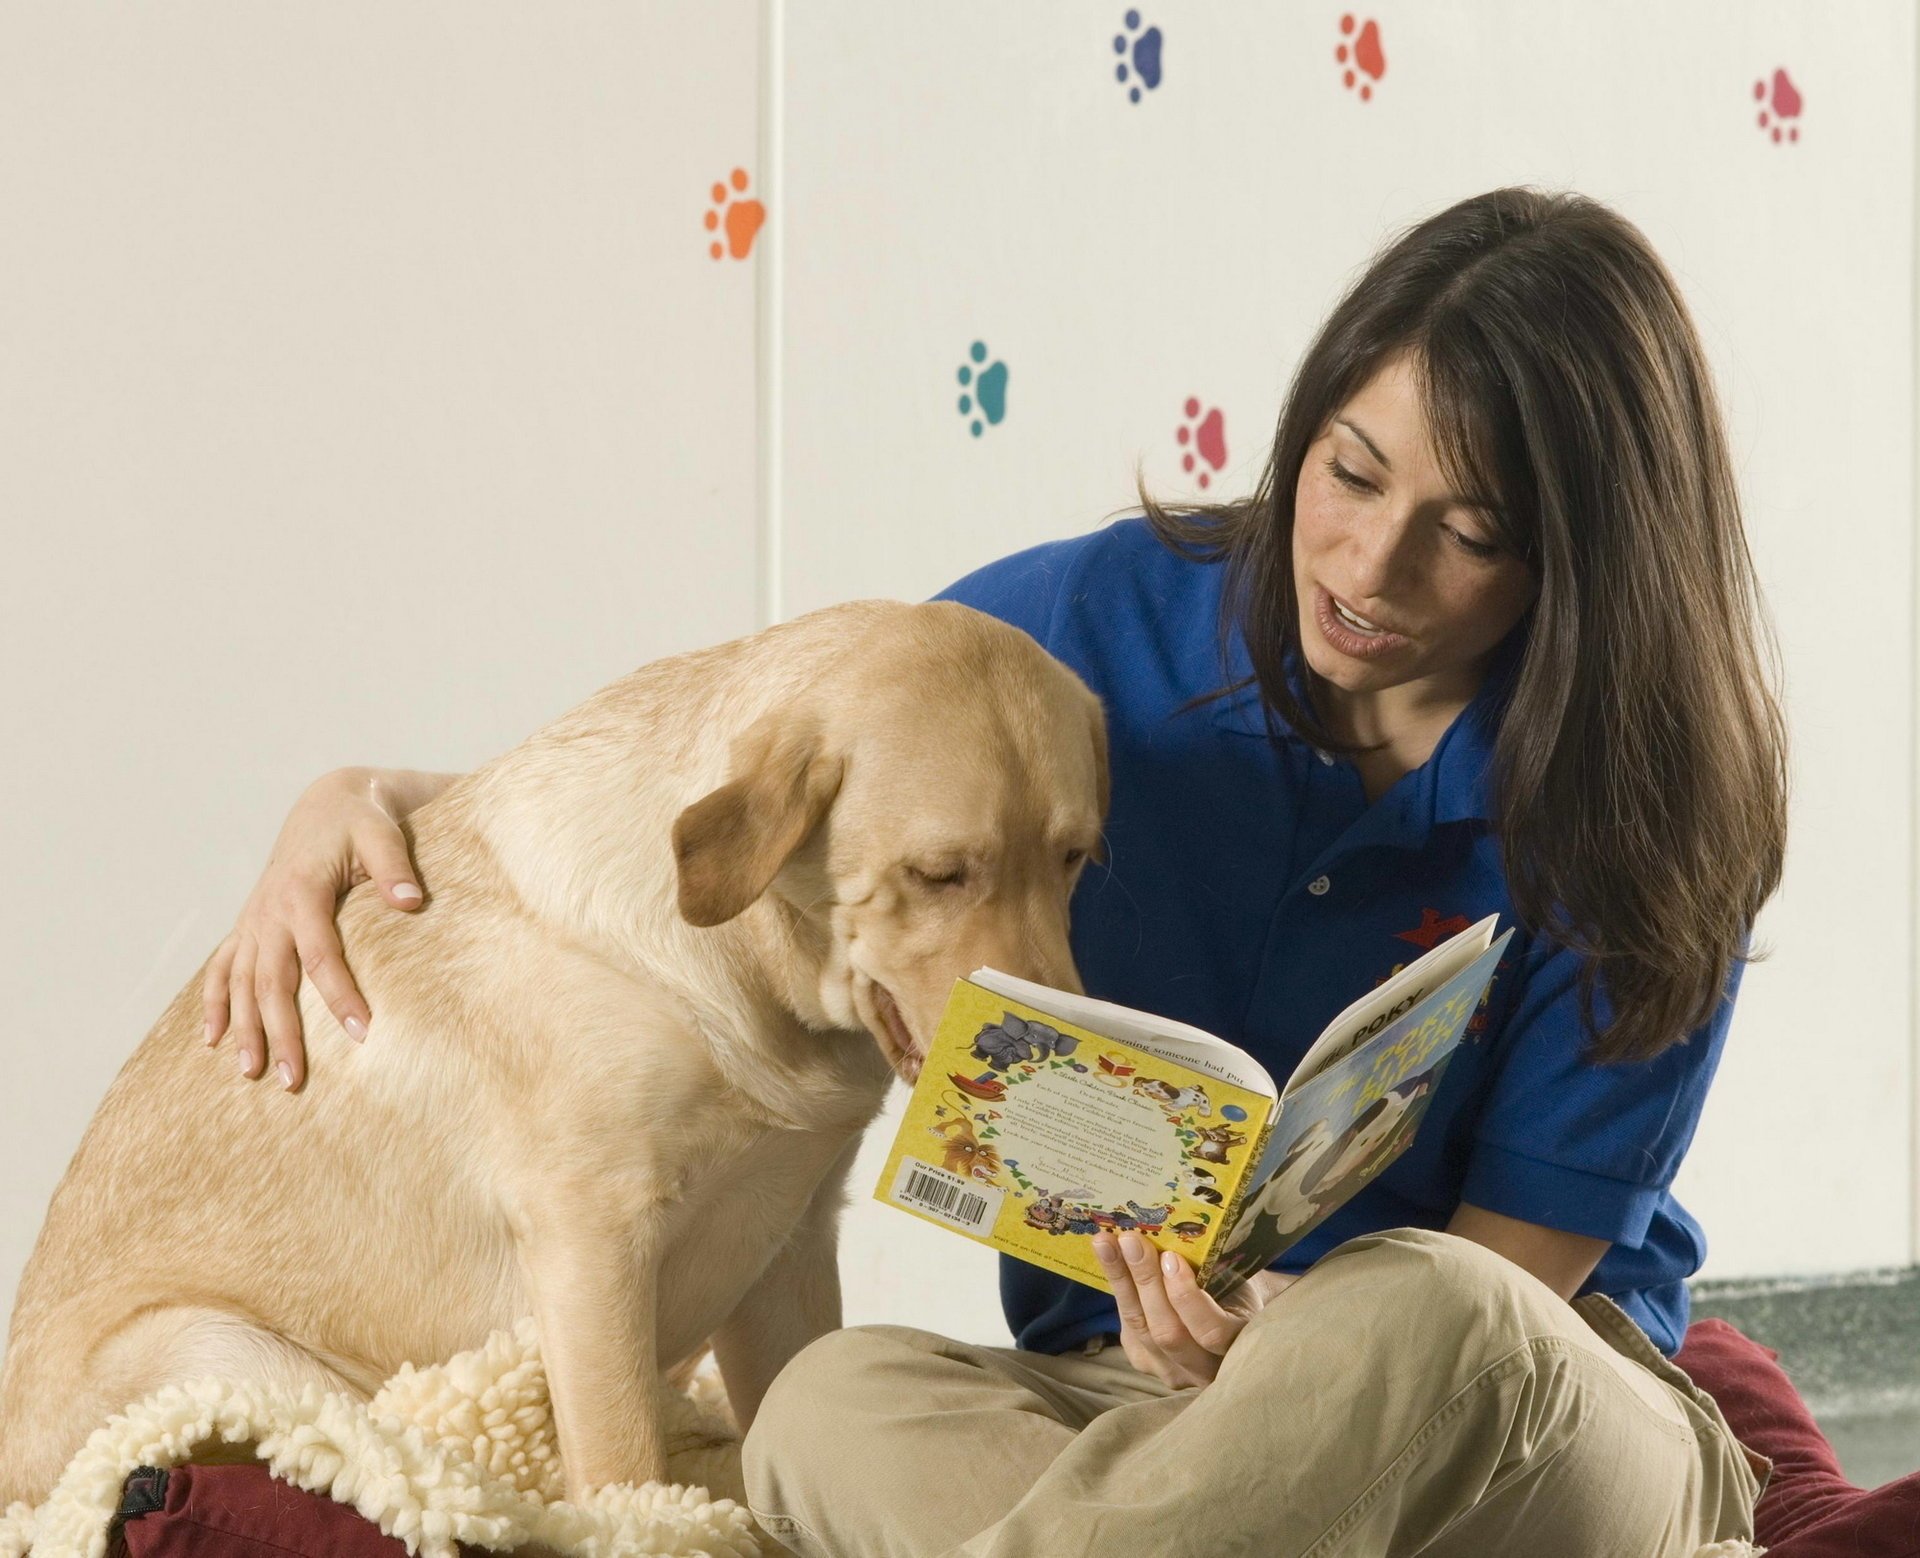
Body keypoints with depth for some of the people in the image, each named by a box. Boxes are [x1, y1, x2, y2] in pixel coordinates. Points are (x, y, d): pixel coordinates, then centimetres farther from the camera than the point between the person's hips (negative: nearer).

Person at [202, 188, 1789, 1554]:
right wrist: (367, 796, -6)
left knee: (1417, 1317, -39)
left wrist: (1280, 1344, -34)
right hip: (1129, 1399, 2)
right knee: (841, 1403, -31)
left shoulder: (1644, 815, -8)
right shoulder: (1109, 621, -1)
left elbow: (1505, 1275, -11)